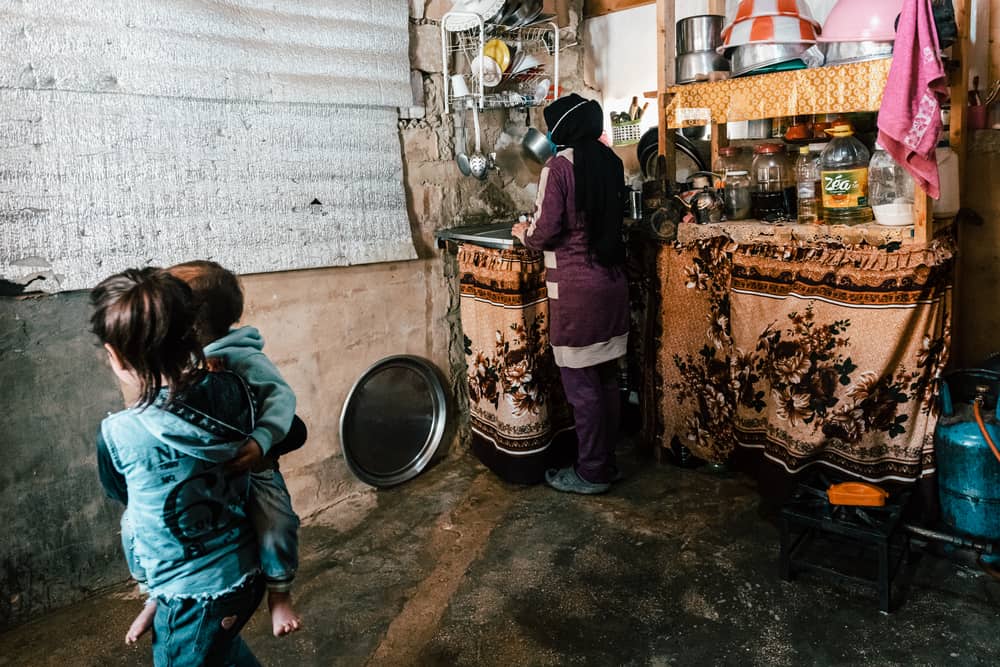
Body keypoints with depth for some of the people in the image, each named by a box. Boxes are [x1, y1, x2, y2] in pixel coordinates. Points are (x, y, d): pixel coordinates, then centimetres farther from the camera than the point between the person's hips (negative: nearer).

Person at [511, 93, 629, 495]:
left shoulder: (561, 164, -11)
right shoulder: (609, 162, 9)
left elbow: (545, 231, -15)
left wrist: (523, 233, 6)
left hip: (576, 289, -7)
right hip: (611, 281, 7)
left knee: (581, 384, 2)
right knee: (605, 379, 14)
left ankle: (592, 473, 12)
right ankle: (607, 461, 26)